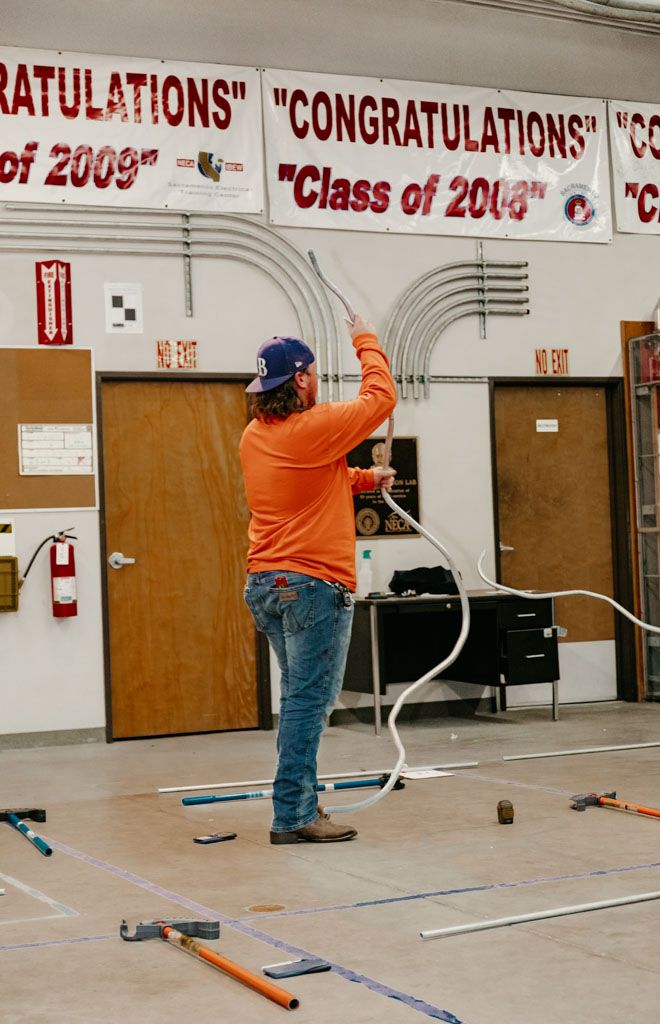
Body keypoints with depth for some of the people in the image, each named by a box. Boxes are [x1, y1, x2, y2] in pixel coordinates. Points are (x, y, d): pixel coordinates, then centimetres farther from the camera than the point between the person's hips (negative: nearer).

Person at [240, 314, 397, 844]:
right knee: (308, 699, -6)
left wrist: (367, 477, 19)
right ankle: (293, 815, -4)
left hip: (266, 582, 9)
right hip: (313, 583, -9)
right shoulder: (315, 427, -14)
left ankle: (300, 802, 23)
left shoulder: (254, 437, 11)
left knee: (301, 696, 17)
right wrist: (367, 342, 13)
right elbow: (381, 399, 0)